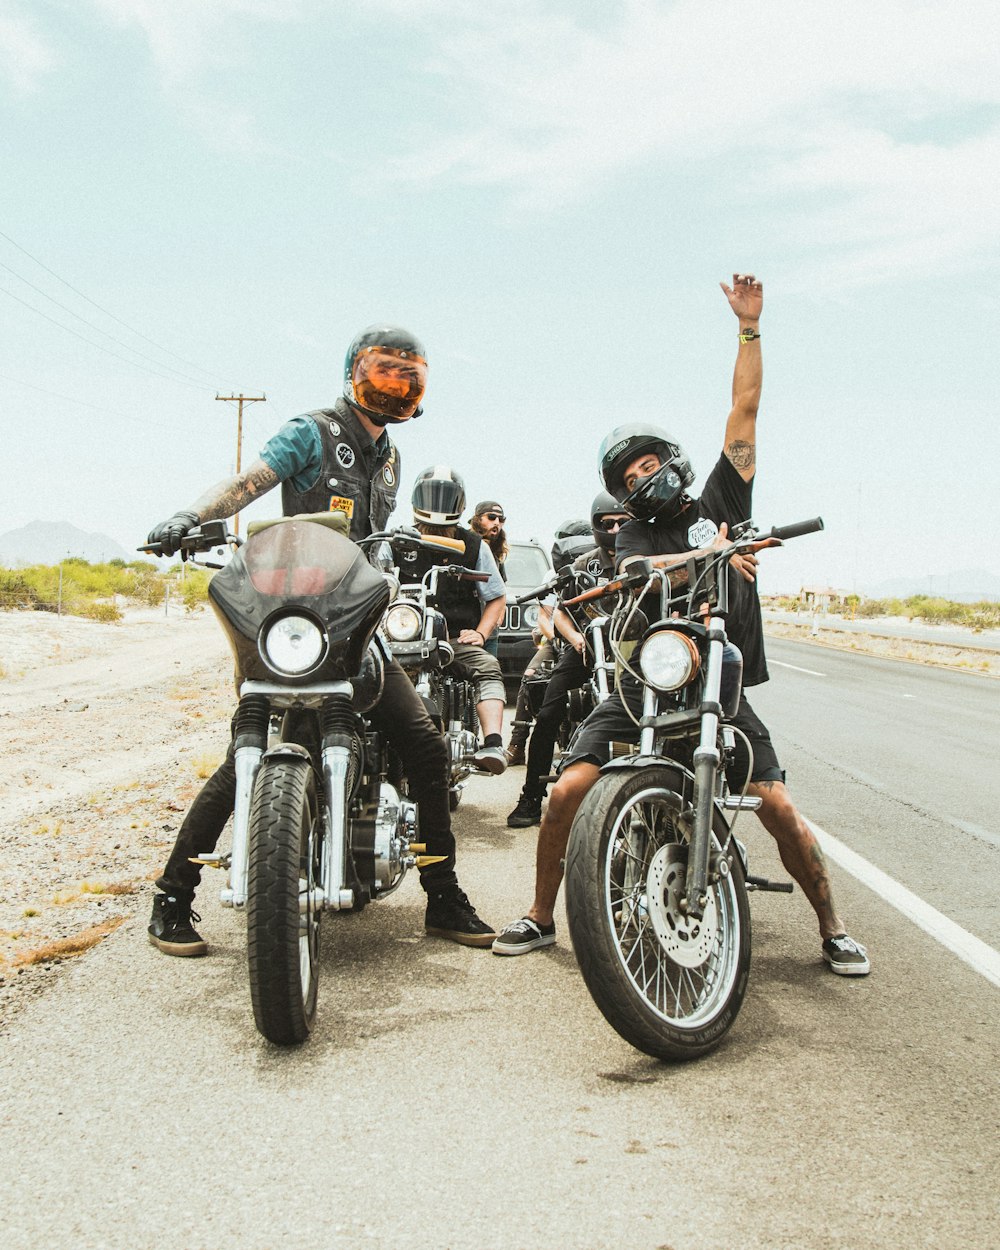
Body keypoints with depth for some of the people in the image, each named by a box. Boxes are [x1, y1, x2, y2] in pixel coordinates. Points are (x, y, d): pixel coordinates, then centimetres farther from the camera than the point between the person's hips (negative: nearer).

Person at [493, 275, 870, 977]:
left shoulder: (722, 499, 12)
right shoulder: (634, 537, 10)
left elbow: (745, 410, 7)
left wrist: (749, 327, 4)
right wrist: (710, 554, -28)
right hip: (644, 687, 0)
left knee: (779, 808, -9)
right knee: (567, 794, -10)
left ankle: (832, 928, 13)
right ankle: (540, 917, 10)